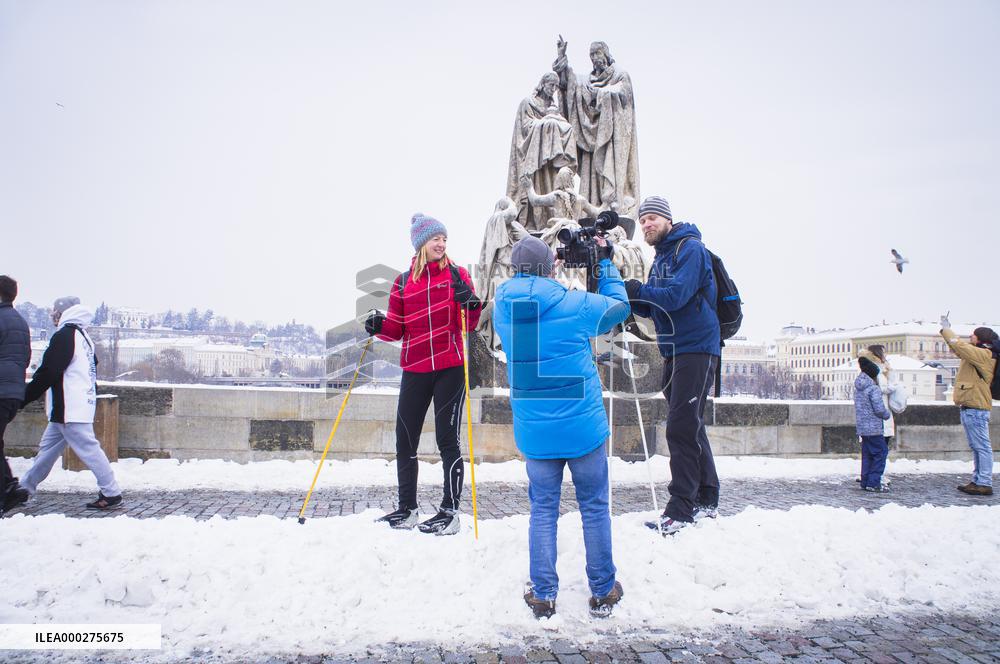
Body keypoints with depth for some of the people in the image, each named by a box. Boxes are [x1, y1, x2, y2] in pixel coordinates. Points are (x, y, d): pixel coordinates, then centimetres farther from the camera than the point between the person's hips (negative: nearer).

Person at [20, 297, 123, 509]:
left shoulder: (63, 336, -14)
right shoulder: (83, 336, 15)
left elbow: (46, 374, -16)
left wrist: (22, 398, -8)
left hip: (69, 409, -10)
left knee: (88, 448, -7)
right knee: (48, 447, 18)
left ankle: (111, 493, -5)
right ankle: (25, 488, 29)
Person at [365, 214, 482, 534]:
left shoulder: (456, 274, 4)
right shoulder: (403, 282, 9)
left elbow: (468, 324, -3)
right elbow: (397, 328, 10)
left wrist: (470, 304, -23)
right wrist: (380, 326, -10)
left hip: (450, 369, -3)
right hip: (415, 370, 3)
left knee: (447, 439, -3)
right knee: (405, 442, 6)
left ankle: (451, 512, 7)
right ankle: (407, 509, 21)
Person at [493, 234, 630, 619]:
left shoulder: (503, 307, -1)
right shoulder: (577, 304, -9)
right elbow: (619, 306, 10)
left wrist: (546, 279, 19)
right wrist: (606, 263, 20)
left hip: (534, 431, 3)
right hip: (583, 427, -2)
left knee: (543, 509, 13)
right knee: (594, 507, 11)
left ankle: (543, 595, 18)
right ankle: (603, 591, 23)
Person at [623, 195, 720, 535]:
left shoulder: (690, 248, -8)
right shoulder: (660, 258, 19)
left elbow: (677, 295, -22)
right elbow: (654, 308, 15)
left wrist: (637, 290, -23)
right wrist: (629, 297, -1)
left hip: (697, 348, -9)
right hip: (674, 351, 9)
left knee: (682, 427, -12)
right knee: (690, 427, 13)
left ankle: (681, 510, -7)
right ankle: (706, 501, 24)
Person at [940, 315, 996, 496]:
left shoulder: (983, 354, -11)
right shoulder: (977, 354, 17)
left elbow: (960, 346, -18)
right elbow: (959, 348, 29)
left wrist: (946, 329, -6)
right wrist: (946, 329, 23)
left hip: (976, 408, -10)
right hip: (970, 407, 10)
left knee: (982, 447, -8)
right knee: (976, 447, 13)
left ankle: (985, 484, -7)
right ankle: (978, 481, 18)